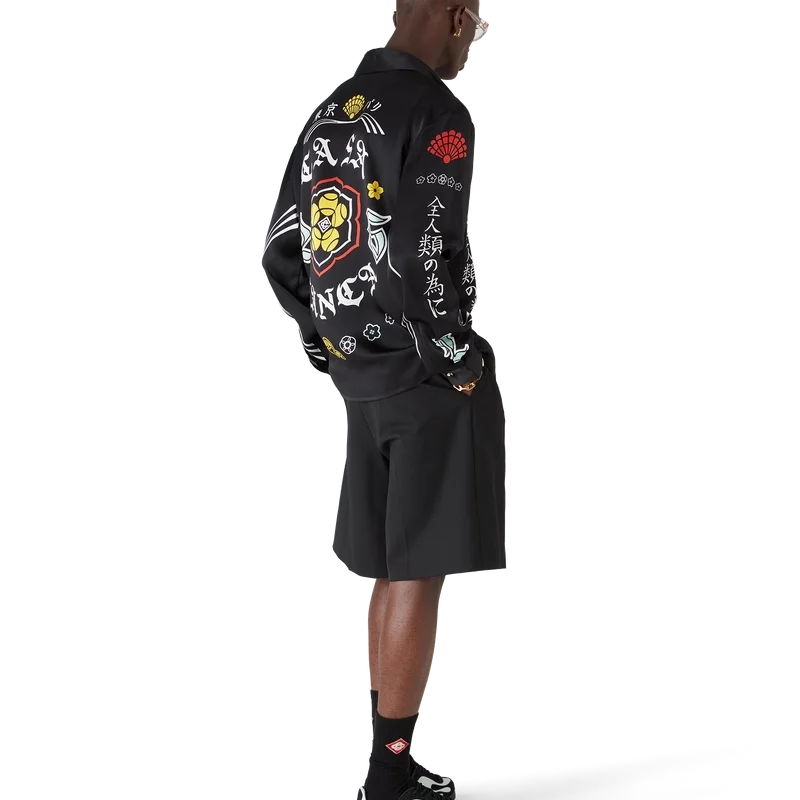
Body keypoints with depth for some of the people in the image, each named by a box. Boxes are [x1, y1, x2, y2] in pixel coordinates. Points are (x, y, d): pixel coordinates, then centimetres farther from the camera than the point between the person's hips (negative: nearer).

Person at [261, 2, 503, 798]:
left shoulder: (332, 112, 12)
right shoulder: (437, 112, -14)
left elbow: (281, 257, 12)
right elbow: (415, 264, -25)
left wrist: (335, 354, 16)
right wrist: (460, 361, -11)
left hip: (365, 376, 8)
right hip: (429, 379, -8)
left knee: (390, 572, 15)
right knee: (419, 576, -1)